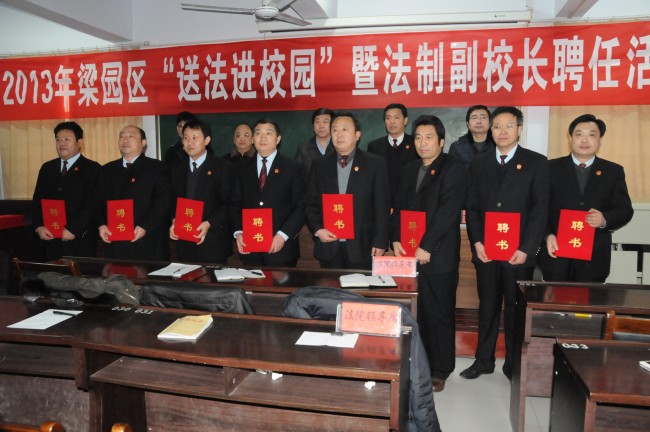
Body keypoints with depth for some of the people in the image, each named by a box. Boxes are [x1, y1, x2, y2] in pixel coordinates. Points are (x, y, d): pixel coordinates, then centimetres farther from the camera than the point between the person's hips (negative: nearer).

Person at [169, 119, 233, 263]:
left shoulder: (222, 167, -4)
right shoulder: (177, 168, 12)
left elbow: (228, 203, -7)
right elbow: (173, 200, 16)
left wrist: (209, 224, -18)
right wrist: (174, 222, -2)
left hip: (213, 242, -4)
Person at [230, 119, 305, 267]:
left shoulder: (292, 168, 0)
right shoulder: (243, 168, 10)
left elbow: (301, 206, -5)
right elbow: (235, 204, 11)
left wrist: (283, 235, -14)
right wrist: (238, 232, -3)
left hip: (281, 247, -3)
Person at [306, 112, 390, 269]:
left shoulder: (375, 164, 0)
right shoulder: (320, 165, 8)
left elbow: (382, 206, -2)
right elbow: (310, 202, 9)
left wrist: (380, 242, -7)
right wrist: (317, 229, -6)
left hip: (362, 247, -2)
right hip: (328, 246, 2)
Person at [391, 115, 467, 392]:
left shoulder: (454, 170, -5)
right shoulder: (409, 170, 16)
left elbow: (447, 211, -15)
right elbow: (399, 208, 13)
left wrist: (426, 247, -20)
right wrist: (396, 239, -1)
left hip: (438, 256, -5)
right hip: (409, 254, 6)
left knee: (439, 315, 5)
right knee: (416, 314, 11)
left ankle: (439, 371, 20)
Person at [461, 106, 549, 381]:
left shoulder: (536, 163, 1)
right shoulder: (479, 164, 9)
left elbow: (540, 210, -5)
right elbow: (472, 207, 7)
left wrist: (526, 249, -12)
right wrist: (476, 242, -5)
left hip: (519, 252, -2)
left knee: (516, 310, 8)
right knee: (487, 308, 12)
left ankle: (514, 365, 23)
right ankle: (483, 361, 25)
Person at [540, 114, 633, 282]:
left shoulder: (614, 171, 8)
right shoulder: (552, 168, 3)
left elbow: (625, 209, 5)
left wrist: (605, 220, -16)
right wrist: (548, 235, -13)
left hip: (594, 258, 1)